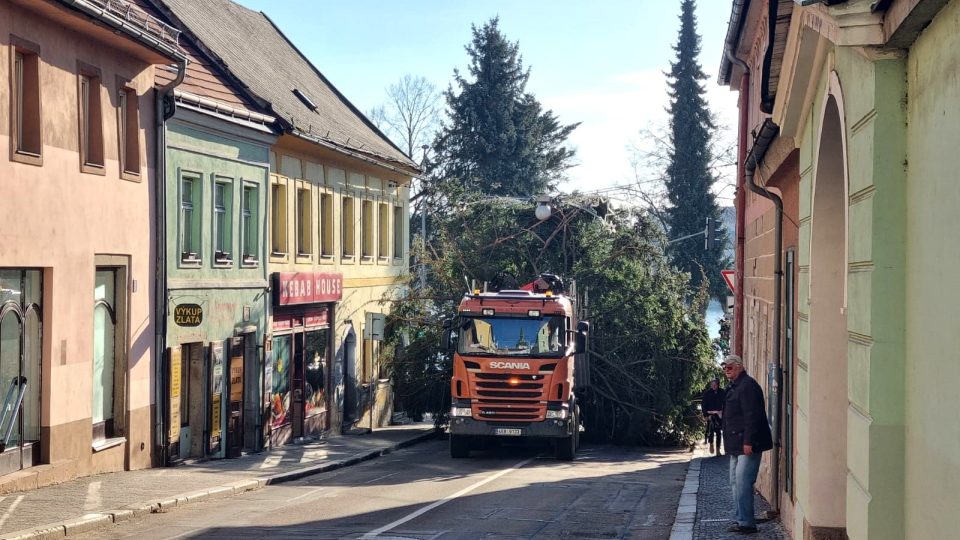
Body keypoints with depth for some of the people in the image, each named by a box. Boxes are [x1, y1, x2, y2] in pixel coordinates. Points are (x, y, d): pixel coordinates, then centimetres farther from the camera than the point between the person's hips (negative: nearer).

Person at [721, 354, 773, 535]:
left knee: (742, 483, -13)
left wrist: (748, 442, -25)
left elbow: (752, 416, -21)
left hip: (747, 446, -11)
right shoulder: (733, 387, 19)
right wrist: (730, 444, 21)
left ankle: (747, 523, -10)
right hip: (736, 445, 11)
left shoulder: (747, 385, -14)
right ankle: (742, 520, 20)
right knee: (735, 483, 14)